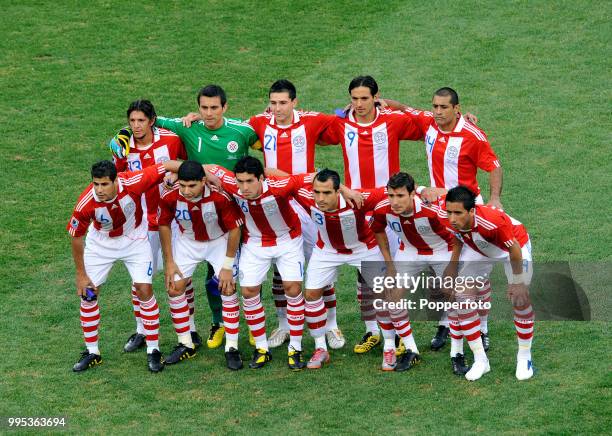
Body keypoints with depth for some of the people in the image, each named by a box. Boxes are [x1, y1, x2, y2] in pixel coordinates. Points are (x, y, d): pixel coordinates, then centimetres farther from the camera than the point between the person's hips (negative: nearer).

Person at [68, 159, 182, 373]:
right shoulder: (86, 203, -32)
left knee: (144, 289, -8)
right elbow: (76, 237, -16)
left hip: (134, 240, 0)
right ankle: (92, 352, 17)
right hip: (101, 243, 1)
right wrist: (81, 274, -9)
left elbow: (167, 165, -26)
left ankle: (153, 351, 5)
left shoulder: (132, 183, -35)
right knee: (88, 293, 0)